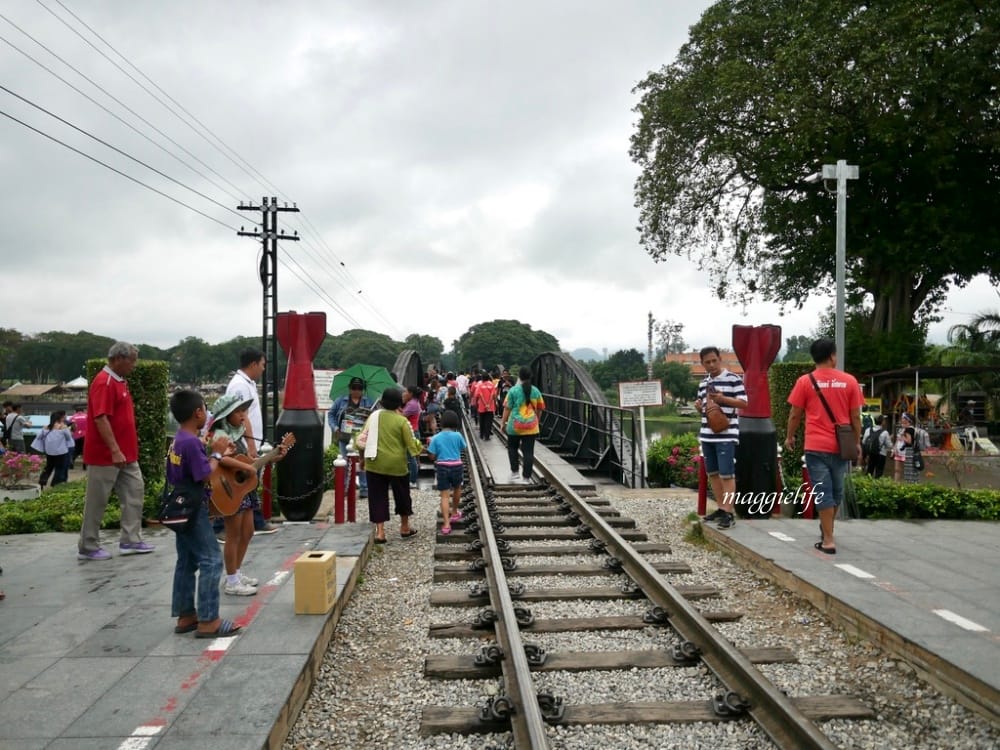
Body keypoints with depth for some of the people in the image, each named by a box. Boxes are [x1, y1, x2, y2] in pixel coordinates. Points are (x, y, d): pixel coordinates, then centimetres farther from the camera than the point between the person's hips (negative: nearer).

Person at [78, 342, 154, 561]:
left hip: (126, 454, 9)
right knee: (97, 501, 1)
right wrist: (115, 451, -26)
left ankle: (130, 541, 14)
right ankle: (88, 547, 12)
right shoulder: (104, 382, -17)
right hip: (106, 455, -9)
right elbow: (101, 419, -24)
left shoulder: (120, 381, 13)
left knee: (134, 491, 8)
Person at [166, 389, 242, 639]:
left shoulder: (177, 441, 10)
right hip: (194, 510, -10)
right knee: (211, 561, -7)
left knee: (186, 562, 14)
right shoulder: (192, 442, -20)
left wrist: (218, 455, 11)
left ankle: (185, 616, 21)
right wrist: (217, 454, -10)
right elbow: (205, 476, -22)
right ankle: (208, 621, -6)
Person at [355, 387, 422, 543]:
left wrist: (362, 458, 15)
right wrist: (419, 448, 15)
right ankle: (405, 528, 31)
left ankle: (380, 532, 3)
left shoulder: (374, 416, -1)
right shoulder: (402, 421, -10)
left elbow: (363, 439, 3)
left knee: (377, 497, 8)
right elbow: (411, 444, -6)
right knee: (402, 495, 17)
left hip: (375, 464, 2)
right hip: (396, 464, -2)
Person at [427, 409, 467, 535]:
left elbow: (432, 456, -3)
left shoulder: (436, 438, -5)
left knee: (444, 496, 0)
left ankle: (446, 523, -9)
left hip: (442, 467, -1)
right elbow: (463, 448, 8)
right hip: (456, 466, 1)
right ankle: (454, 513, 44)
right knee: (457, 489, 27)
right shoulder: (457, 435, -6)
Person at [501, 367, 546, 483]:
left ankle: (514, 472, 11)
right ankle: (527, 477, 6)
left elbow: (507, 408, -4)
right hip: (531, 426, 2)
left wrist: (503, 422, 5)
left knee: (512, 448, 18)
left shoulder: (513, 390, -6)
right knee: (528, 452, 4)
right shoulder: (535, 391, 4)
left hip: (515, 425, -2)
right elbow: (539, 409, 12)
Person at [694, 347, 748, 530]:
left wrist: (723, 399, -21)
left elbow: (744, 403, -8)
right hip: (707, 435, 7)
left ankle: (729, 513, -3)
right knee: (712, 473, 11)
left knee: (726, 474, -7)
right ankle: (721, 508, 21)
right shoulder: (703, 383, 15)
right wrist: (698, 406, 1)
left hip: (726, 435, -7)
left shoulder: (733, 379, -5)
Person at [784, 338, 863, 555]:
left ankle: (828, 540, 0)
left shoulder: (805, 381, -3)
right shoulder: (849, 381, 1)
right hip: (841, 446, 3)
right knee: (837, 491, 20)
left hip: (816, 446, -3)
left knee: (822, 492, 0)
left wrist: (789, 437, 15)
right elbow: (855, 416, 4)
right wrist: (857, 442, 15)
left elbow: (795, 414, 0)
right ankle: (827, 526, 38)